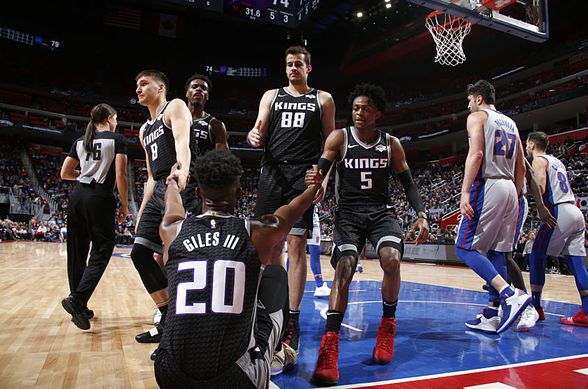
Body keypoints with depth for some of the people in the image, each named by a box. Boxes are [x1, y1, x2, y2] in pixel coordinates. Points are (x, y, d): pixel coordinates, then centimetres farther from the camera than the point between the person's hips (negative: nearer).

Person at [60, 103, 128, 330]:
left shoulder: (80, 141, 15)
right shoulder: (116, 139, 0)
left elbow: (65, 173, 16)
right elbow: (120, 175, -9)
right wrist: (124, 204, -2)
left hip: (77, 197, 6)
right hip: (100, 198, -6)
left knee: (77, 252, 10)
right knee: (101, 250, -2)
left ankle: (80, 308, 17)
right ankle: (76, 299, -20)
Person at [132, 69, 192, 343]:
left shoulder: (175, 107, 3)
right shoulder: (145, 130, 27)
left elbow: (182, 141, -20)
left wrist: (183, 170, -40)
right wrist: (142, 212, 21)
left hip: (181, 187, -9)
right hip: (159, 191, 9)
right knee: (140, 252, 3)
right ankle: (169, 322, 10)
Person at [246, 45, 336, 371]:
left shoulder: (323, 99, 13)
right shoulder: (271, 96, 18)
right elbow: (259, 131, 9)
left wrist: (324, 177, -1)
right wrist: (253, 136, -16)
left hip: (304, 175, -2)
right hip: (272, 172, 3)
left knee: (297, 245, -8)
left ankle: (292, 323, -4)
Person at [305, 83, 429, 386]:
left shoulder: (391, 144, 4)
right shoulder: (339, 138, -1)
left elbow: (408, 183, 9)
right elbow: (321, 170, -12)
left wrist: (421, 215, -5)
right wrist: (315, 179, -37)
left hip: (380, 211, 1)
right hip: (348, 213, -1)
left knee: (392, 259, -25)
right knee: (344, 268, -21)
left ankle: (388, 324, 0)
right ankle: (329, 345, -19)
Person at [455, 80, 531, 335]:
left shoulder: (477, 117, 1)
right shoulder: (510, 123, 23)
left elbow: (476, 154, -15)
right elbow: (521, 166, 20)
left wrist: (465, 192, -19)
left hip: (487, 186, -8)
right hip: (510, 189, 8)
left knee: (465, 247, -5)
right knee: (496, 252, 8)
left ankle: (510, 294, -20)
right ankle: (491, 316, 8)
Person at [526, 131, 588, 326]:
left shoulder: (539, 160, -1)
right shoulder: (556, 160, 25)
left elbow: (540, 188, -15)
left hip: (559, 212, -8)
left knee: (537, 256, -1)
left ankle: (535, 307, 1)